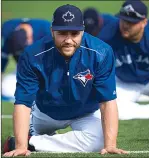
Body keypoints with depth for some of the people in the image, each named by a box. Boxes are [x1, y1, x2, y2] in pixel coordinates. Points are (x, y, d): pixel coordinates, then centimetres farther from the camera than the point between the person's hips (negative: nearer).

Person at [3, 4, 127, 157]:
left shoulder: (101, 54, -31)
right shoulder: (32, 56, -30)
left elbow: (108, 101, -29)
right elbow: (23, 103, -31)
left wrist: (110, 145, -40)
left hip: (86, 115, -1)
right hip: (45, 113, 2)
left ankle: (32, 142, -15)